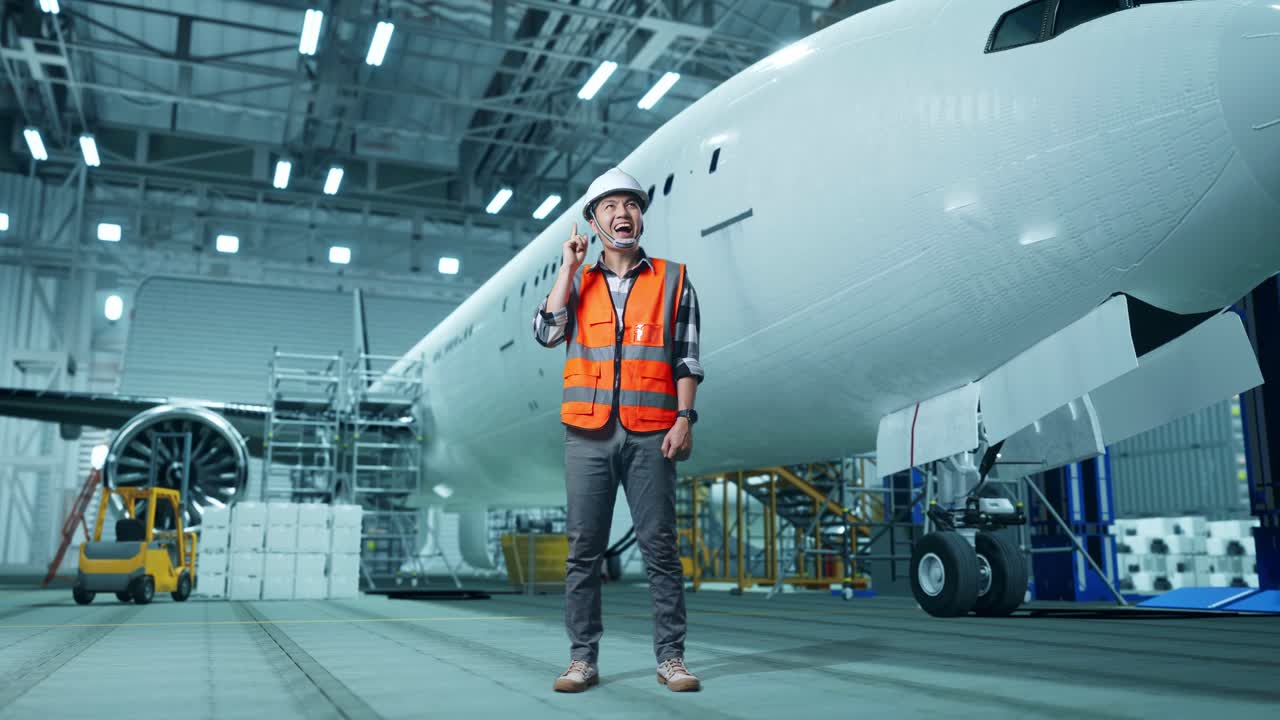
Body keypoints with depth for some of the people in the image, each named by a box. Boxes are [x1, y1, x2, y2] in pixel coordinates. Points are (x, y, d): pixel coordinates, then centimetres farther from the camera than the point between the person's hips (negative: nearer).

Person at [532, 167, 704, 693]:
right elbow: (547, 333, -4)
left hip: (650, 434, -1)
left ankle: (670, 657, 8)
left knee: (660, 546, 0)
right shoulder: (577, 282, 13)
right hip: (588, 434, 1)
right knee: (584, 549, 3)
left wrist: (684, 418, -6)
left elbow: (686, 359, 5)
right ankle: (582, 659, 10)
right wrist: (569, 265, 0)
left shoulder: (673, 280, 9)